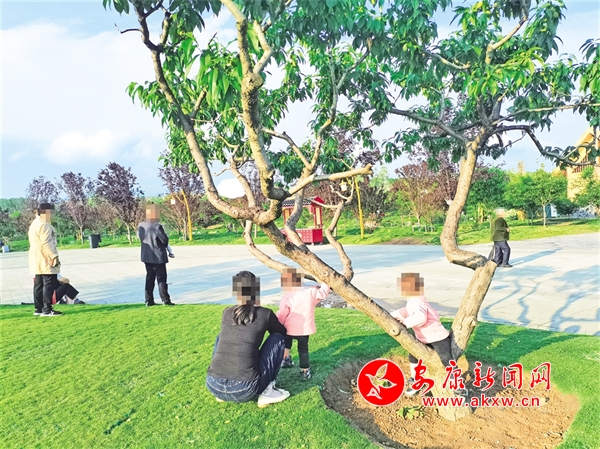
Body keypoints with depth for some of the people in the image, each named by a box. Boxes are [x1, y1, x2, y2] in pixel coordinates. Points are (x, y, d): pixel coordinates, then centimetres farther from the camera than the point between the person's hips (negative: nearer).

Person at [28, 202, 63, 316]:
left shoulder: (35, 224, 19)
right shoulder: (44, 225, -16)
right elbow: (46, 243, -23)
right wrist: (54, 256, -23)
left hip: (38, 261, 11)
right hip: (46, 261, -11)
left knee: (39, 284, 13)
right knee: (49, 284, -7)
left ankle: (38, 308, 18)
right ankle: (47, 310, -6)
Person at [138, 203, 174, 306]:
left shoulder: (141, 226, 2)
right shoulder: (157, 226, -19)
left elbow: (140, 238, 12)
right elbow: (165, 240, -14)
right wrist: (170, 251, 5)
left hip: (147, 257, 6)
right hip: (158, 257, -6)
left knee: (150, 278, 14)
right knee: (161, 278, 1)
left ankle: (148, 300, 16)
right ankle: (165, 300, 4)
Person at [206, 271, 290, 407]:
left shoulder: (226, 312, 11)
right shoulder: (265, 314, 2)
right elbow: (283, 333, 24)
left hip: (213, 386, 4)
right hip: (244, 391, -3)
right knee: (278, 338, 16)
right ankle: (267, 391, 11)